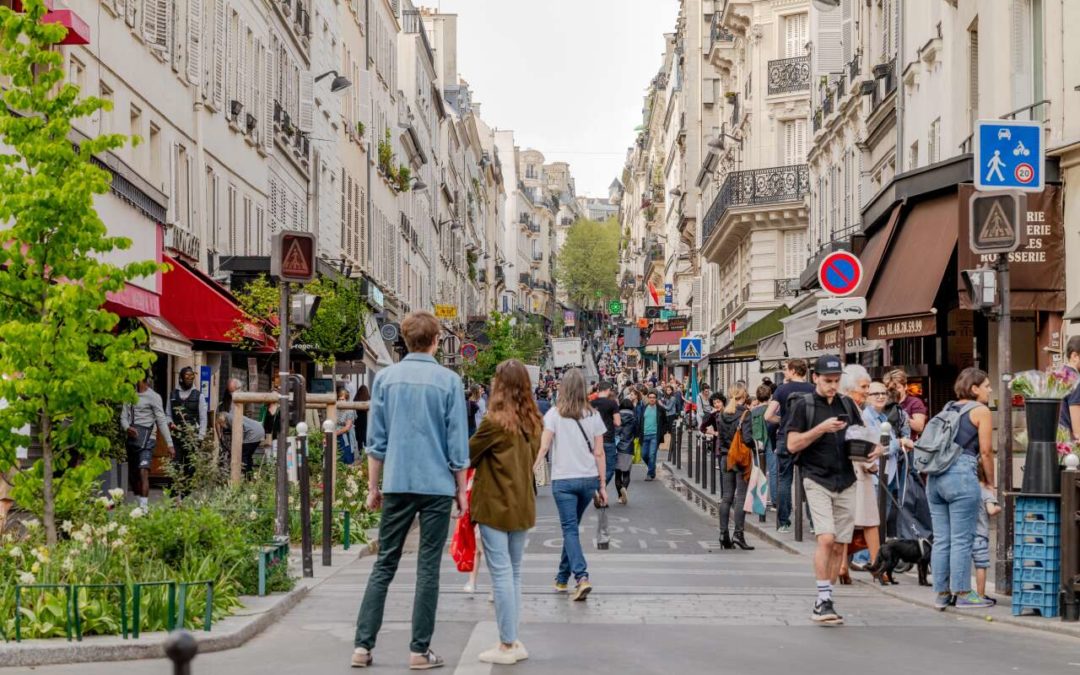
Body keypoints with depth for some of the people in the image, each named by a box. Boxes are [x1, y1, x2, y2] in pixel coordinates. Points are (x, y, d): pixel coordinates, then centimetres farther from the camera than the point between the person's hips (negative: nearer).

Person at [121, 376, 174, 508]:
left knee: (143, 472, -19)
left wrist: (169, 444, -10)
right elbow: (123, 417, 11)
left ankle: (143, 506, -26)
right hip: (131, 439, 6)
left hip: (147, 439, -6)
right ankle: (137, 504, 25)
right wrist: (127, 428, -13)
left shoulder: (153, 397, -2)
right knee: (133, 475, 11)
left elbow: (162, 421, -5)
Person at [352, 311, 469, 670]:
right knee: (428, 569, 4)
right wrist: (461, 490, 7)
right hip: (437, 485, -2)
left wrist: (373, 486, 13)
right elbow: (457, 442, -3)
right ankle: (420, 650, 6)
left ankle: (362, 645, 5)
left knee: (384, 565, 9)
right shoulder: (448, 381, -4)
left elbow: (376, 439, 5)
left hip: (396, 484, 2)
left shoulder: (385, 378, 2)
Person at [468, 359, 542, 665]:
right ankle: (513, 641, 17)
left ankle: (507, 645, 0)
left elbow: (468, 455, -2)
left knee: (501, 574, -2)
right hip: (522, 505, 6)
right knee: (514, 573, 14)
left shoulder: (495, 421, -13)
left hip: (494, 505, -6)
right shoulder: (533, 422, 5)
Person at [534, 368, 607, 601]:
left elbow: (543, 447, -12)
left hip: (563, 479, -3)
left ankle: (582, 577, -19)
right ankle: (562, 577, 28)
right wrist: (602, 486, 8)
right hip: (588, 479, 3)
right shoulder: (593, 416, 3)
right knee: (572, 527, 17)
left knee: (570, 529, -2)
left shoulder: (554, 414, -5)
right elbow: (599, 453, 4)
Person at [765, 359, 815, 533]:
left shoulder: (782, 389, -3)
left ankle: (783, 523, 4)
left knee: (784, 480, 5)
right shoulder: (813, 390, -1)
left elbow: (768, 416, -7)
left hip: (786, 439, -1)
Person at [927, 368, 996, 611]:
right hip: (962, 475, -7)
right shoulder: (980, 411, 1)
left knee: (941, 539, 9)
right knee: (962, 540, -3)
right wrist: (991, 484, 8)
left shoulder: (948, 409, 20)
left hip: (935, 477, 7)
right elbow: (985, 452, -2)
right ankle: (963, 594, 0)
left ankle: (941, 593, 12)